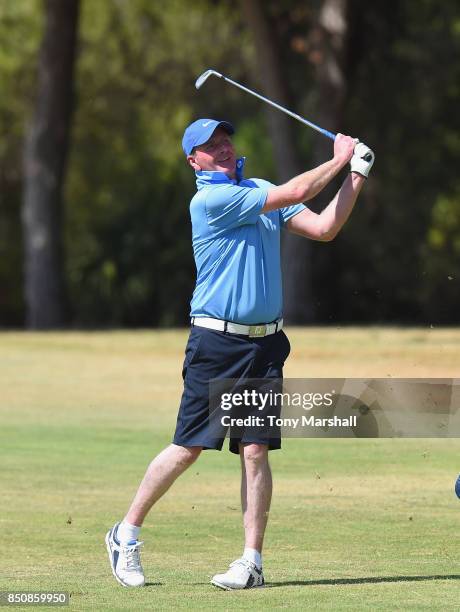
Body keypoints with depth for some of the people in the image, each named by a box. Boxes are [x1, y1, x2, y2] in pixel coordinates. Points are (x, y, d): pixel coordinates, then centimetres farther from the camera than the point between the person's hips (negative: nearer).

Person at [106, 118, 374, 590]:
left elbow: (323, 227, 8)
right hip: (216, 341, -5)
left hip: (265, 344, 5)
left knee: (255, 450, -2)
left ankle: (252, 560, 0)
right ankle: (126, 534, 11)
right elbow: (295, 193, -13)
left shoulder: (261, 192, 13)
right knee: (188, 448, -4)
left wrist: (356, 175, 2)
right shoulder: (209, 200, -10)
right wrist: (339, 160, 0)